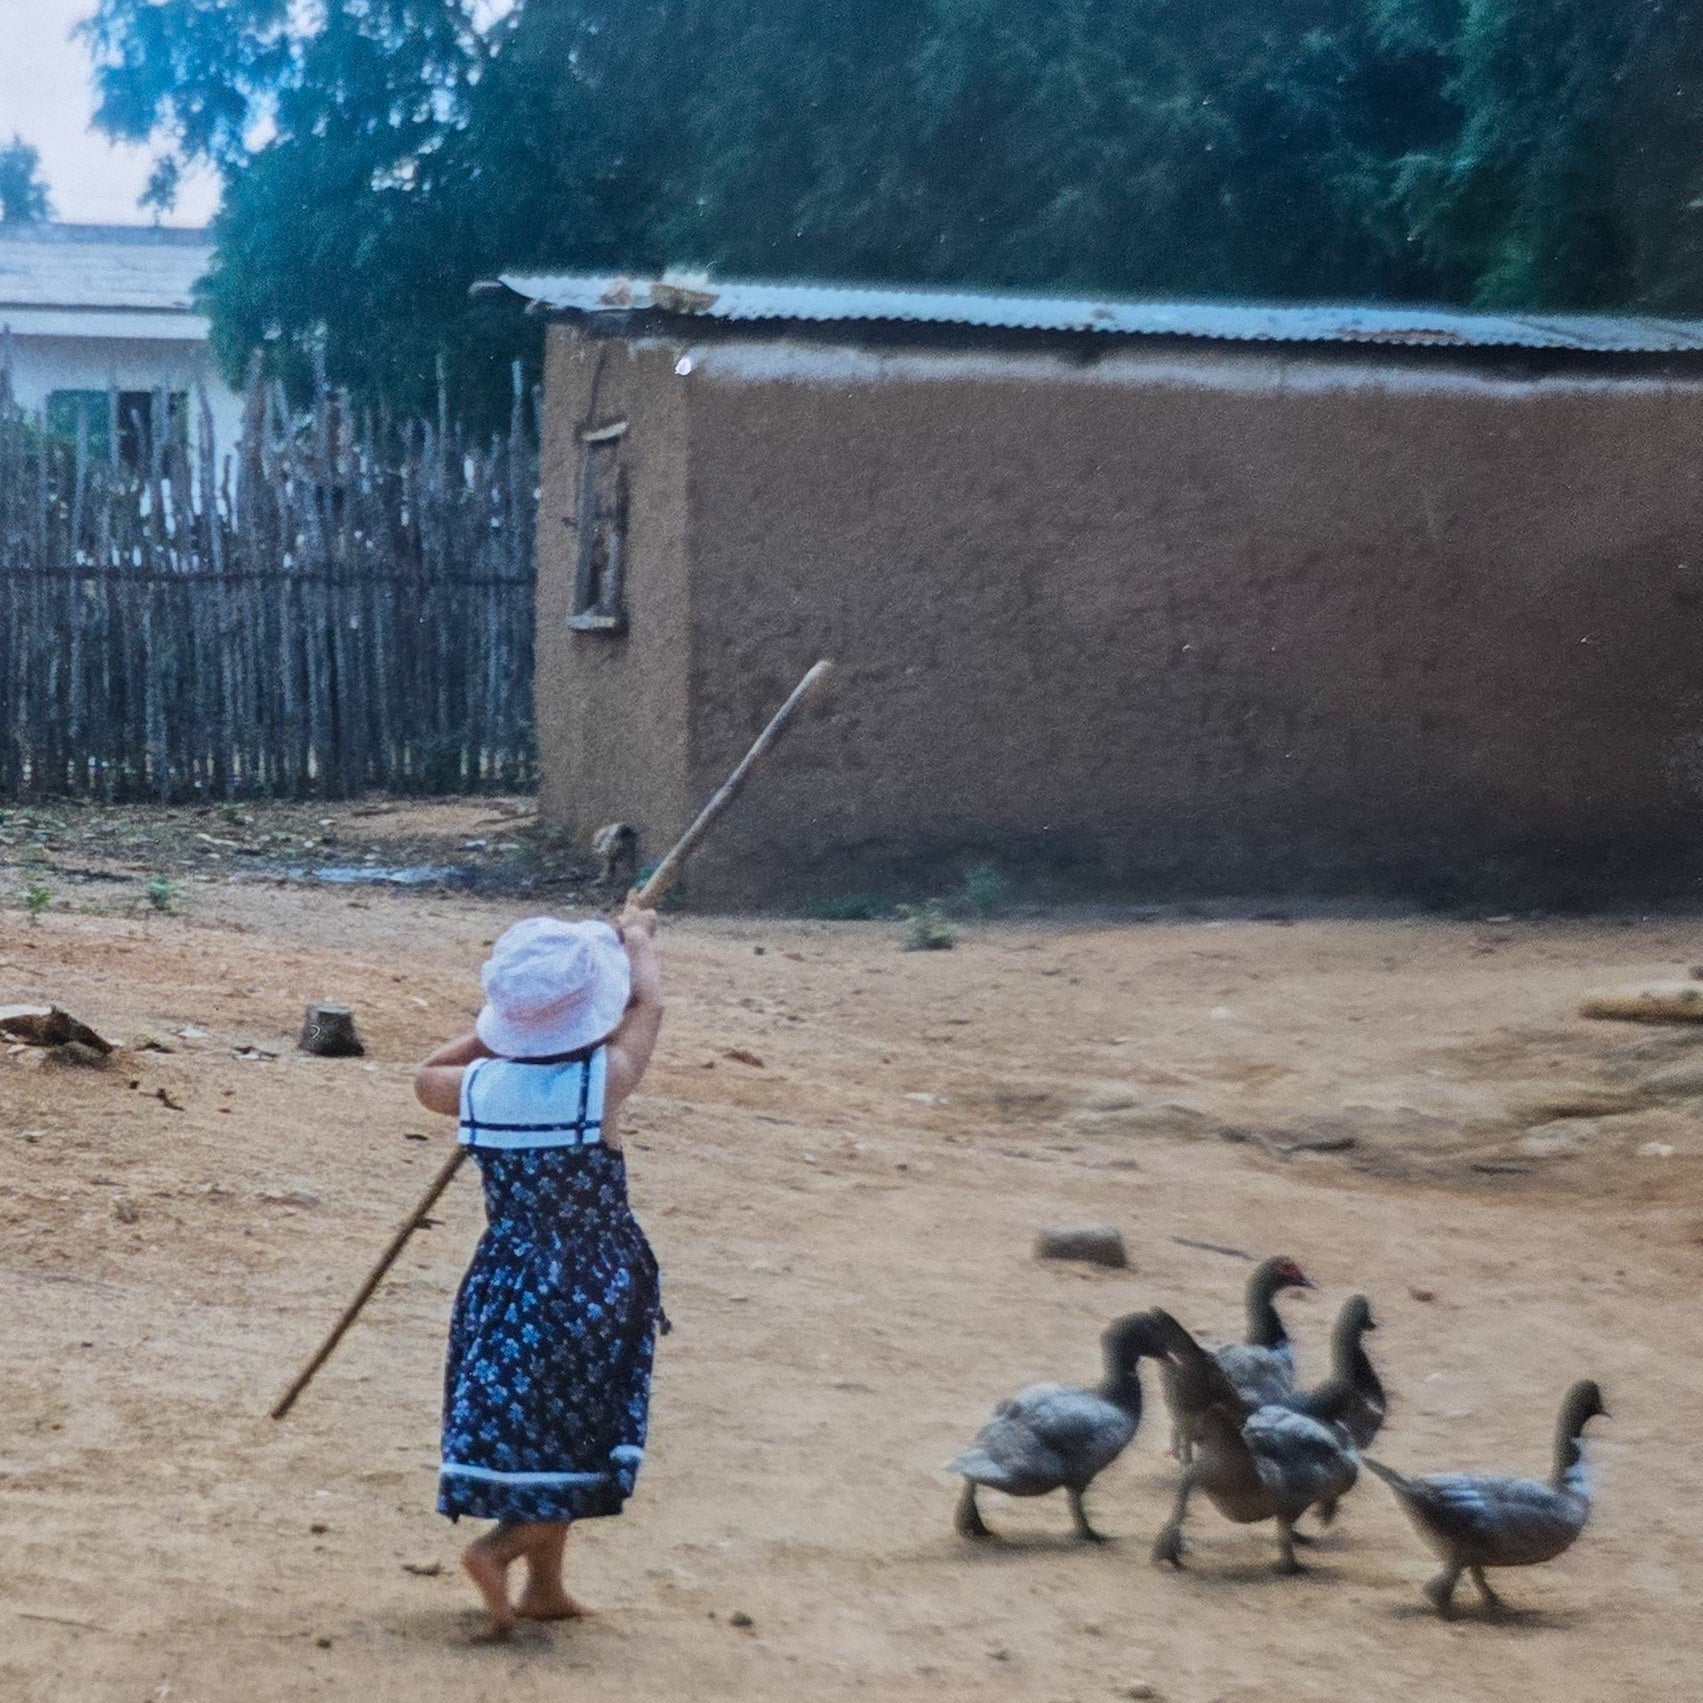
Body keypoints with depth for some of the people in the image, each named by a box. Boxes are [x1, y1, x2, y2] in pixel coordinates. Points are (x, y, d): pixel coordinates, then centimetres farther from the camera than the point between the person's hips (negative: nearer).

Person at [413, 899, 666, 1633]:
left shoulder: (479, 1085, -8)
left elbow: (427, 1077, 18)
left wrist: (499, 1031, 20)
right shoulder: (603, 1080, -17)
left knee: (522, 1428, 16)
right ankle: (498, 1547, -8)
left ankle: (544, 1586, 22)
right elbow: (647, 1006, 4)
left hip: (504, 1283, 4)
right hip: (592, 1291, -4)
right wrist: (638, 937, 21)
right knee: (576, 1440, 9)